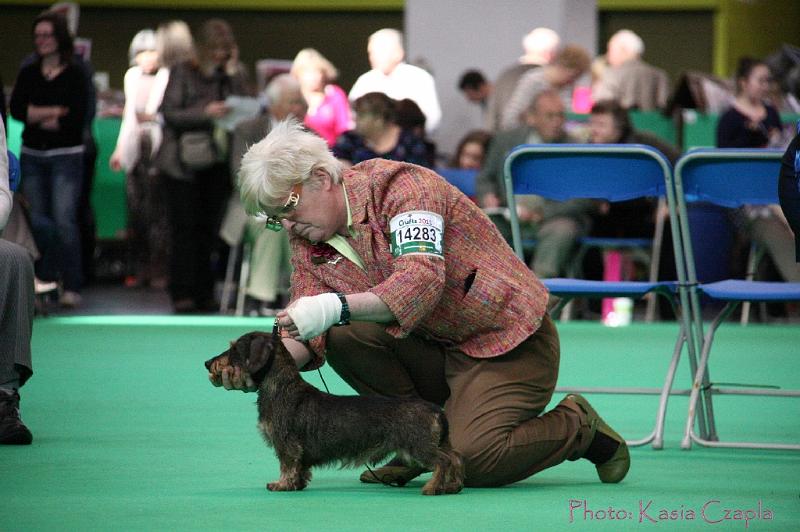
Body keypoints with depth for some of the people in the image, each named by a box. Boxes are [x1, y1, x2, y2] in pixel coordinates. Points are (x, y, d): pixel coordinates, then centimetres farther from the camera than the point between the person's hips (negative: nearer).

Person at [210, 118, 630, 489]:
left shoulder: (399, 186, -18)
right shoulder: (308, 243, 4)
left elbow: (422, 282, -34)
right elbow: (307, 336, -3)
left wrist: (336, 307, -47)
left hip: (507, 345, -7)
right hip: (435, 349, 7)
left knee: (468, 460, -25)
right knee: (342, 334, -16)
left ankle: (577, 426, 3)